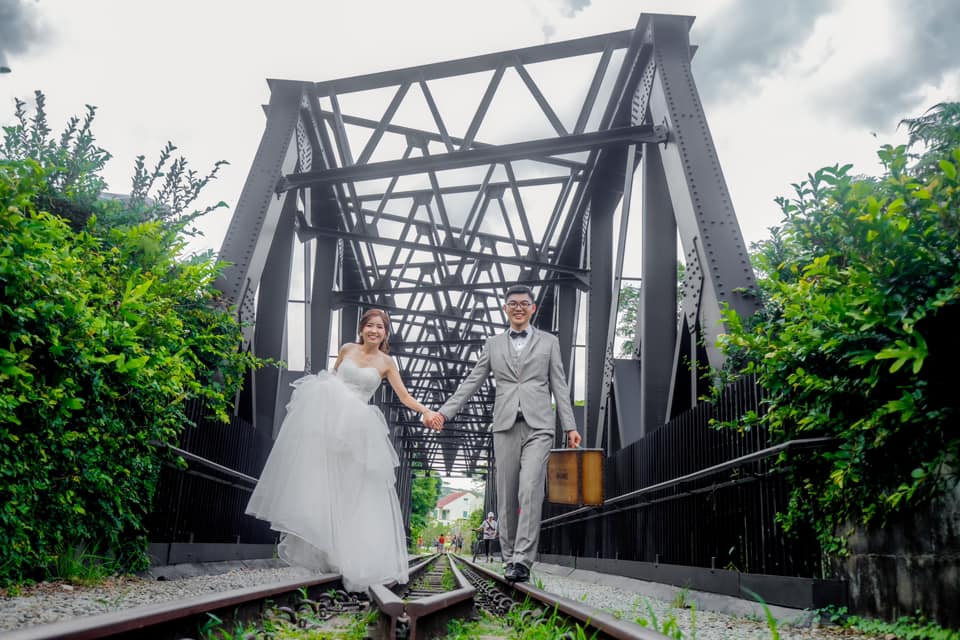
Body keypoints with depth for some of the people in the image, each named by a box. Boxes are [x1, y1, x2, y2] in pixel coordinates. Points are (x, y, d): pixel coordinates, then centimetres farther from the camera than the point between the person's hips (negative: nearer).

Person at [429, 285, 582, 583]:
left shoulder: (549, 342, 11)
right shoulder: (494, 344, 15)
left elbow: (560, 387, 9)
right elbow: (471, 382, 13)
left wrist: (570, 427, 2)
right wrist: (444, 412, 3)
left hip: (538, 426, -2)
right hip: (506, 426, 2)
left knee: (530, 490, -16)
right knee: (506, 495, 3)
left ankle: (522, 560, -16)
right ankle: (509, 557, 12)